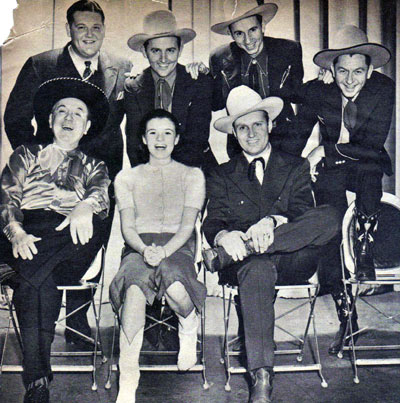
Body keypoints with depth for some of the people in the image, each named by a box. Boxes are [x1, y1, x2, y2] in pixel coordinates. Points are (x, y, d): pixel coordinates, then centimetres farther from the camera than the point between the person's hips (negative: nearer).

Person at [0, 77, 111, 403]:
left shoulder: (93, 167, 29)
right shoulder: (26, 155, 28)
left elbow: (102, 196, 4)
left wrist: (85, 208, -23)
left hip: (71, 241, 0)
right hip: (28, 236, 0)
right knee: (42, 278, -35)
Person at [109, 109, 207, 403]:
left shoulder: (192, 175, 16)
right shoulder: (126, 178, 20)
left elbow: (187, 226, 2)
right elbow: (127, 227, 7)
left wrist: (164, 251, -18)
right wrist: (145, 250, -16)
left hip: (177, 246, -1)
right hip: (138, 247, 1)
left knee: (175, 287, -37)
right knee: (135, 287, -36)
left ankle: (189, 329, 1)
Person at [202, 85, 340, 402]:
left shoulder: (296, 167, 18)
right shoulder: (222, 176, 19)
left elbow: (304, 214, 1)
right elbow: (212, 224, 4)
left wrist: (273, 223, -23)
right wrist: (224, 236, -23)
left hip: (293, 260, 1)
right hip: (249, 260, -1)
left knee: (330, 217, -28)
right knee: (257, 269, -39)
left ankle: (226, 257, -33)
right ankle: (261, 376, -39)